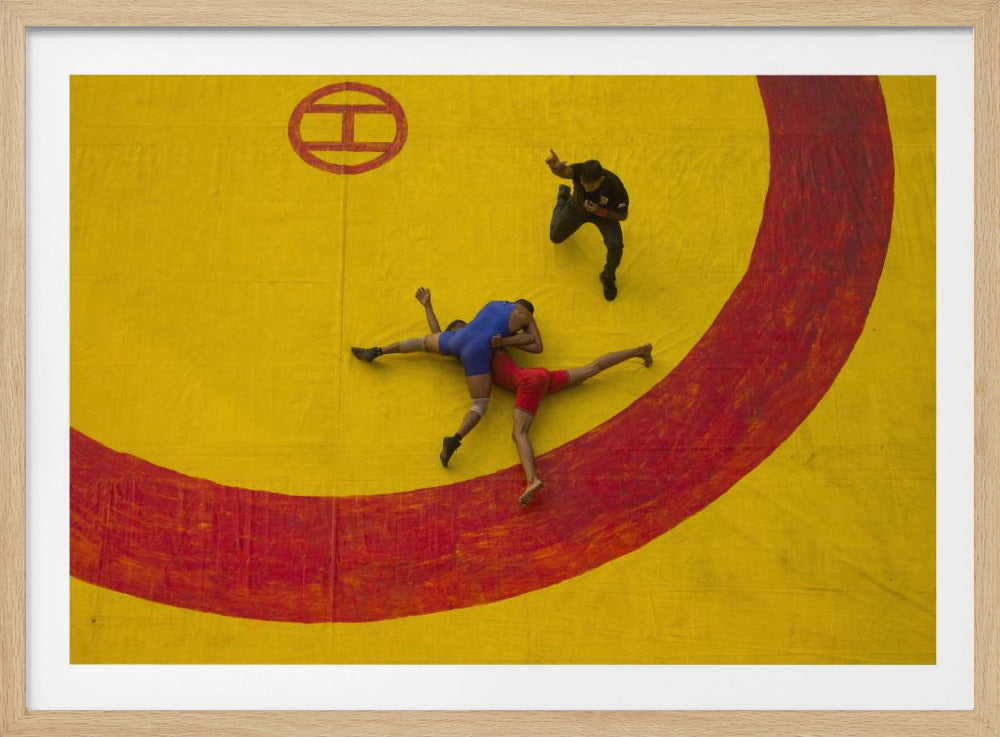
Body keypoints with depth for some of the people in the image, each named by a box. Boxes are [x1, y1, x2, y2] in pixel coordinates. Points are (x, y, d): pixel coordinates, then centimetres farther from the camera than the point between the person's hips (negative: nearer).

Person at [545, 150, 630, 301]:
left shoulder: (614, 186, -40)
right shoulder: (580, 171, -39)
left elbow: (622, 215, -23)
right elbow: (564, 171, -63)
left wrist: (599, 211, -37)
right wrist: (556, 167, -87)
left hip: (604, 214, -2)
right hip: (578, 208, 2)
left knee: (615, 246, -25)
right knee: (555, 237, 21)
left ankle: (608, 278, 9)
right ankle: (563, 198, 48)